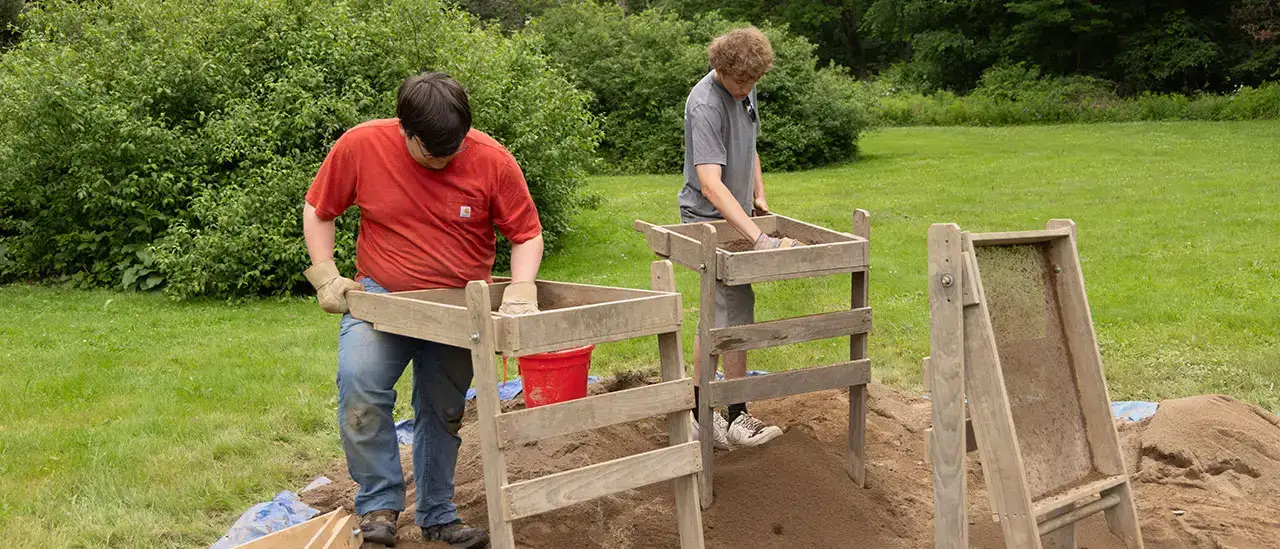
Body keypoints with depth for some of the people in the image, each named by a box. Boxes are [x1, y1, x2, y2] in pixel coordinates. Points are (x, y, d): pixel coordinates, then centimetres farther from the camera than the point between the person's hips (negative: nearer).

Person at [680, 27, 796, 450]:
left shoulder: (745, 89, 3)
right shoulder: (705, 105, -26)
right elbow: (711, 185, -36)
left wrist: (759, 195, 14)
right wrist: (759, 238, -42)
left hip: (734, 216, 9)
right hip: (708, 219, -9)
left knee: (720, 313, 11)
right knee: (736, 307, -11)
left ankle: (698, 408, 20)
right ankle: (737, 417, -1)